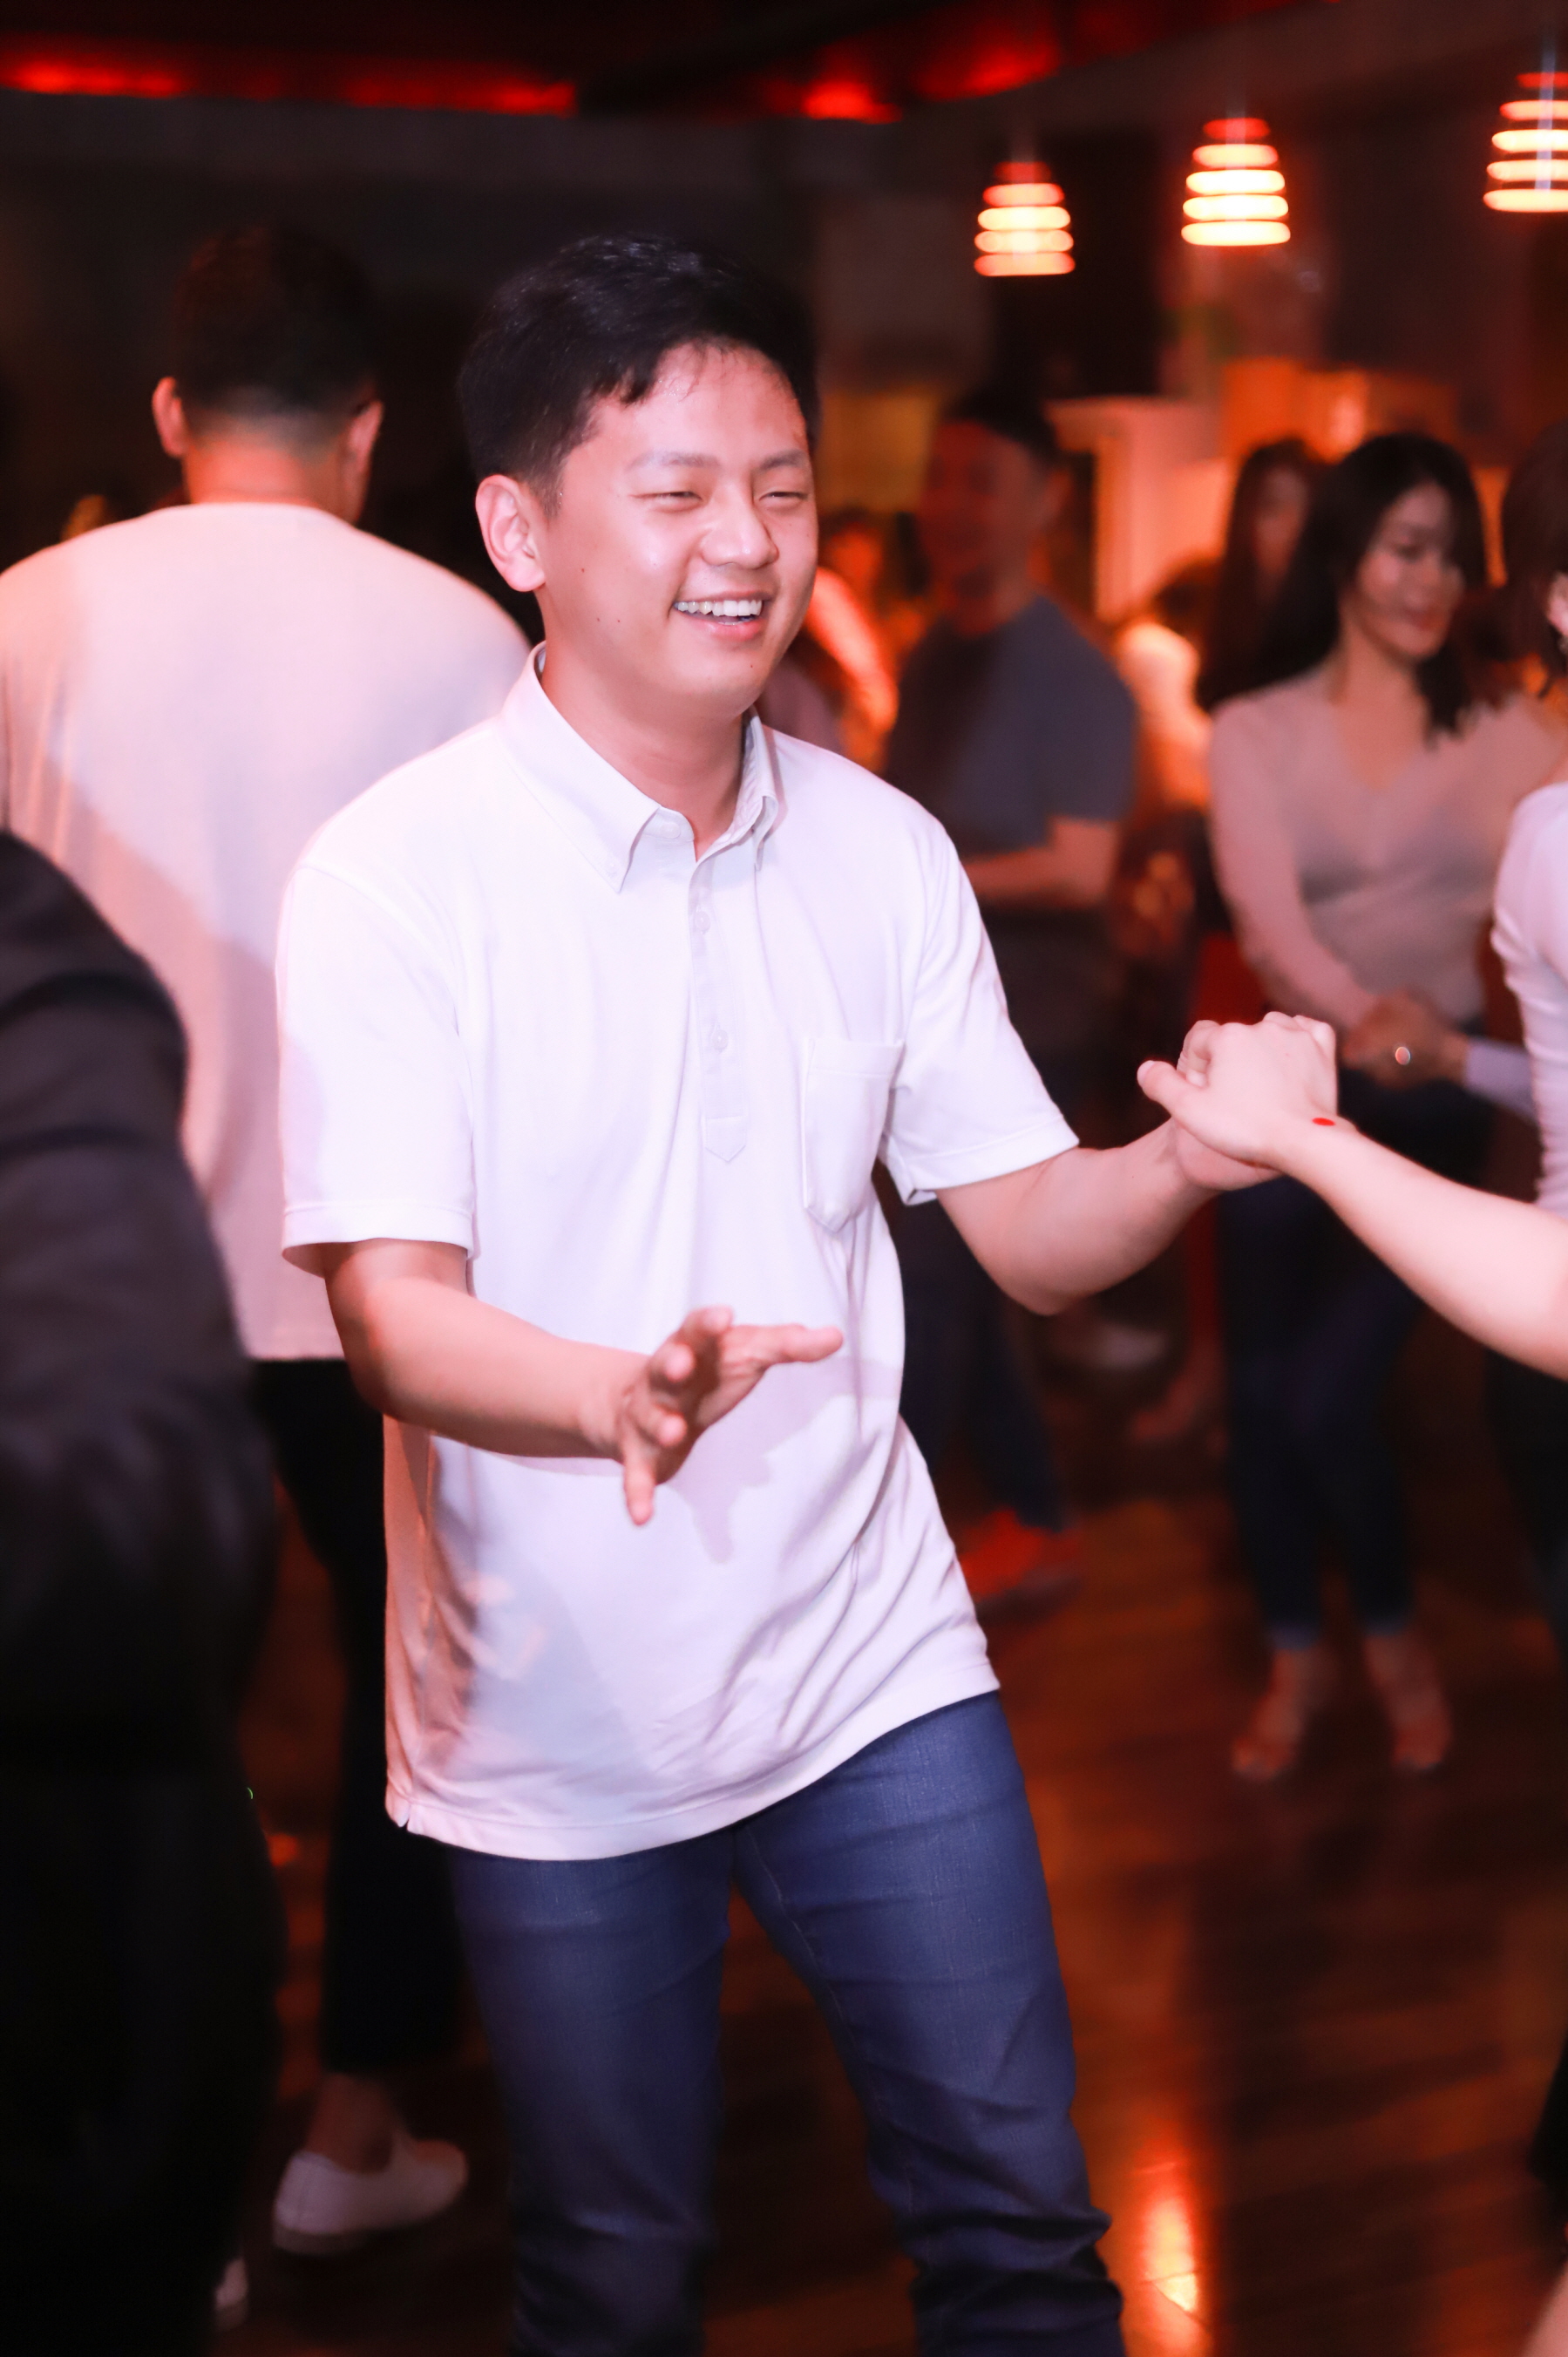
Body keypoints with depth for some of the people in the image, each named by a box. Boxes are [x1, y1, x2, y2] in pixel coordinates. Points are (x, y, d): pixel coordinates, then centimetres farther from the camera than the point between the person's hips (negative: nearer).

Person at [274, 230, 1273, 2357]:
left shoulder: (882, 851, 2)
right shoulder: (399, 876, -13)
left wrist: (1190, 1160, -17)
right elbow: (395, 1314, -19)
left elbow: (1024, 1224, 5)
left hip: (872, 1665, 3)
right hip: (563, 1725, -3)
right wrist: (621, 1397, -39)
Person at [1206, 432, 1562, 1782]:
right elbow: (1266, 909, -14)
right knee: (1263, 1391, 6)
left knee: (1329, 1397, -5)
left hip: (1433, 1108, -1)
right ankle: (1295, 1658, 28)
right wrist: (1358, 1012, -33)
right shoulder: (1256, 732, 1)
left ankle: (1396, 1634, 22)